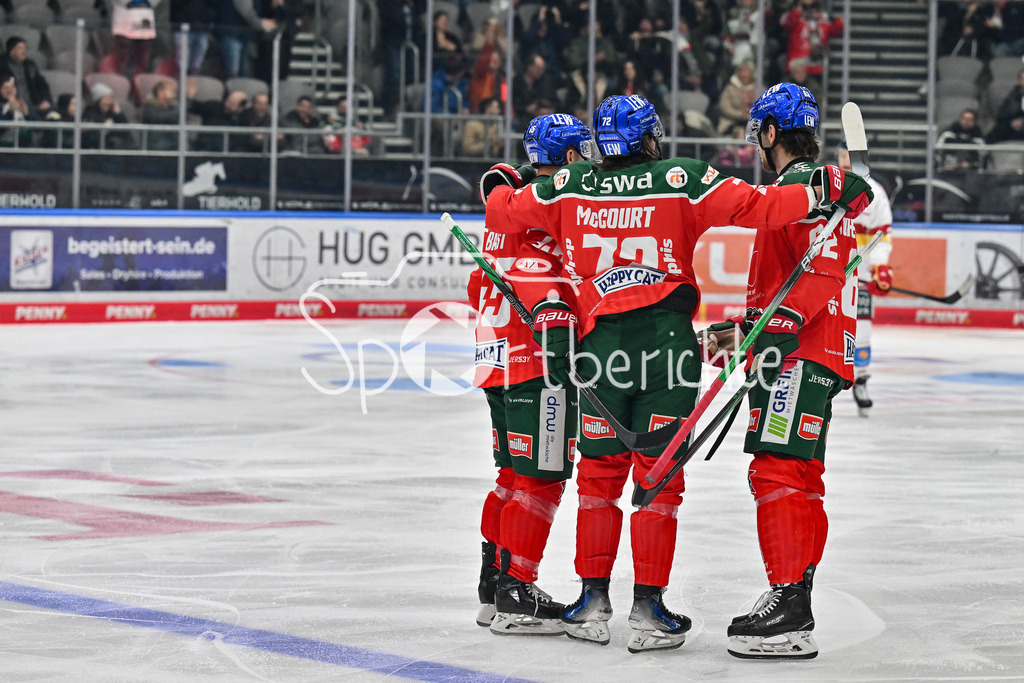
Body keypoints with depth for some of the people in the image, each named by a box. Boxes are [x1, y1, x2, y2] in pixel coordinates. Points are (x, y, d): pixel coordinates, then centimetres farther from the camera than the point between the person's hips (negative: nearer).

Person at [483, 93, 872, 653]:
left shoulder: (569, 187, 4)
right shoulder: (681, 181, -2)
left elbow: (505, 213, 14)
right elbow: (756, 208, -9)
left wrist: (498, 187, 36)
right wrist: (832, 188, -5)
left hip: (600, 345, 2)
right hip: (667, 341, -2)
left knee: (600, 471, 14)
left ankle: (593, 598, 15)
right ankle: (647, 607, 2)